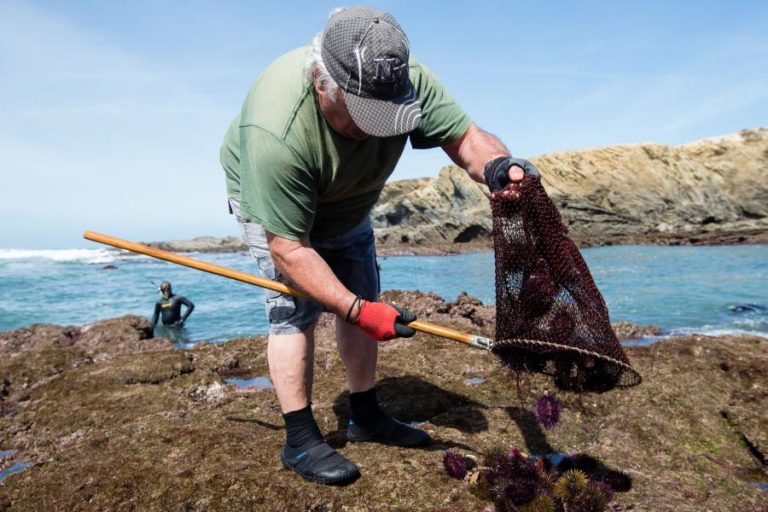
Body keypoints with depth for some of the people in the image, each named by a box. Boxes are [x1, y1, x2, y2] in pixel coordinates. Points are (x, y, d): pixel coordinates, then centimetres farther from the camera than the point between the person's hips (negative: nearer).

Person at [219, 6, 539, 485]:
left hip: (346, 201, 5)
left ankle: (367, 417, 19)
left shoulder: (408, 81, -30)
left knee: (362, 300, 5)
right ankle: (300, 442, -1)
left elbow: (466, 137, -26)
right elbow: (289, 249, -37)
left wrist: (497, 164, -49)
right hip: (270, 200, -5)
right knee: (295, 308, -14)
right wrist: (357, 310, -39)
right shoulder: (274, 132, -42)